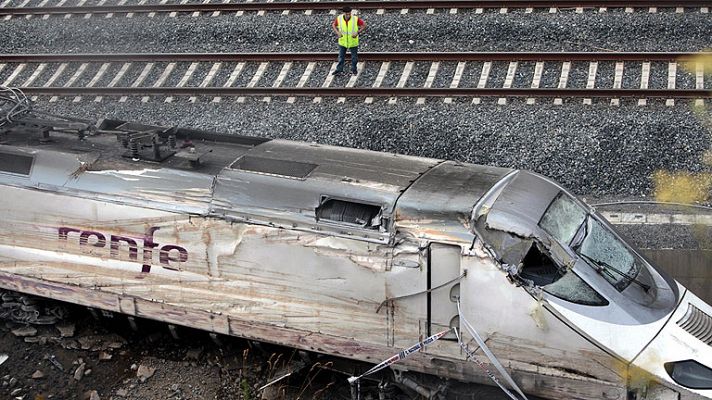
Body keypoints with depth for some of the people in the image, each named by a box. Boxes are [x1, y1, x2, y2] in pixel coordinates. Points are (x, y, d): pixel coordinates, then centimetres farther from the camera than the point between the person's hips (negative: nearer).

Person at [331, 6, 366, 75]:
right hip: (343, 41, 1)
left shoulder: (355, 19, -21)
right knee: (341, 56, 10)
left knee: (354, 56, 13)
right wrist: (337, 32, -14)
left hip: (353, 42, -1)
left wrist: (357, 33, -22)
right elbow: (333, 25, 2)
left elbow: (364, 25, -12)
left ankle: (353, 69, 31)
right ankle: (339, 69, 24)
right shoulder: (339, 18, -15)